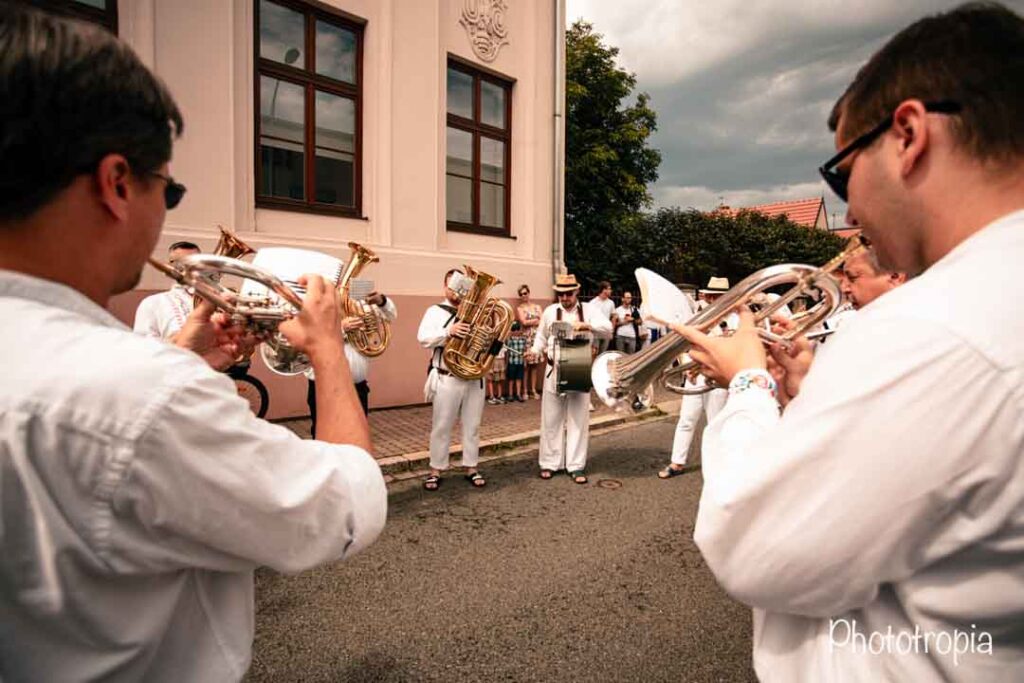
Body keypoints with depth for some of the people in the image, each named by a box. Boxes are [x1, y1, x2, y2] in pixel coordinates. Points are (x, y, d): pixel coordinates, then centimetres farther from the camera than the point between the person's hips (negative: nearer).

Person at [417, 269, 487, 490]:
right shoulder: (435, 311, 1)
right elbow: (423, 339, -13)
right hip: (447, 379, -3)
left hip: (475, 378, 3)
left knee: (472, 426, 10)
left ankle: (471, 468, 21)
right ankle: (436, 471, 16)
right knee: (442, 427, 5)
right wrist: (449, 331, -26)